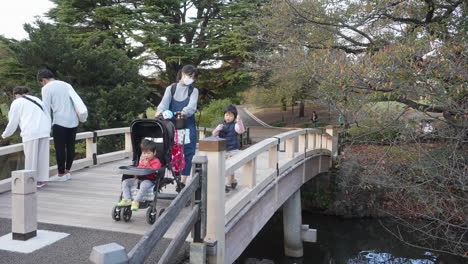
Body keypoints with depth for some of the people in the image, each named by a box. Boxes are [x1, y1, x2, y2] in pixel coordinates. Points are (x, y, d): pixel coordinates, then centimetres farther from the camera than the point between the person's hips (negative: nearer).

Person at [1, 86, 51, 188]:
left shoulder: (17, 103, 12)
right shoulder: (37, 99, 26)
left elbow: (13, 122, 12)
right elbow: (48, 117, 22)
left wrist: (5, 135, 26)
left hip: (31, 133, -5)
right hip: (44, 131, 5)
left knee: (31, 157, 2)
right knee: (42, 156, 11)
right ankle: (41, 179, 15)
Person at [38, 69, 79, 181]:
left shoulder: (47, 88, 1)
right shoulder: (67, 85, 18)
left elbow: (46, 108, -3)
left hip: (60, 121, -6)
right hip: (73, 121, 6)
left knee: (60, 148, 1)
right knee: (70, 147, 11)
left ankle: (61, 174, 8)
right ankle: (67, 171, 20)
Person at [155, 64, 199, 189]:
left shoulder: (194, 91, 8)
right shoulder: (171, 88, 12)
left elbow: (192, 106, -10)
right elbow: (165, 102, -5)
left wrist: (184, 112, -33)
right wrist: (160, 111, -28)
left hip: (188, 126, 0)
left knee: (187, 153, -3)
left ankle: (182, 182, 3)